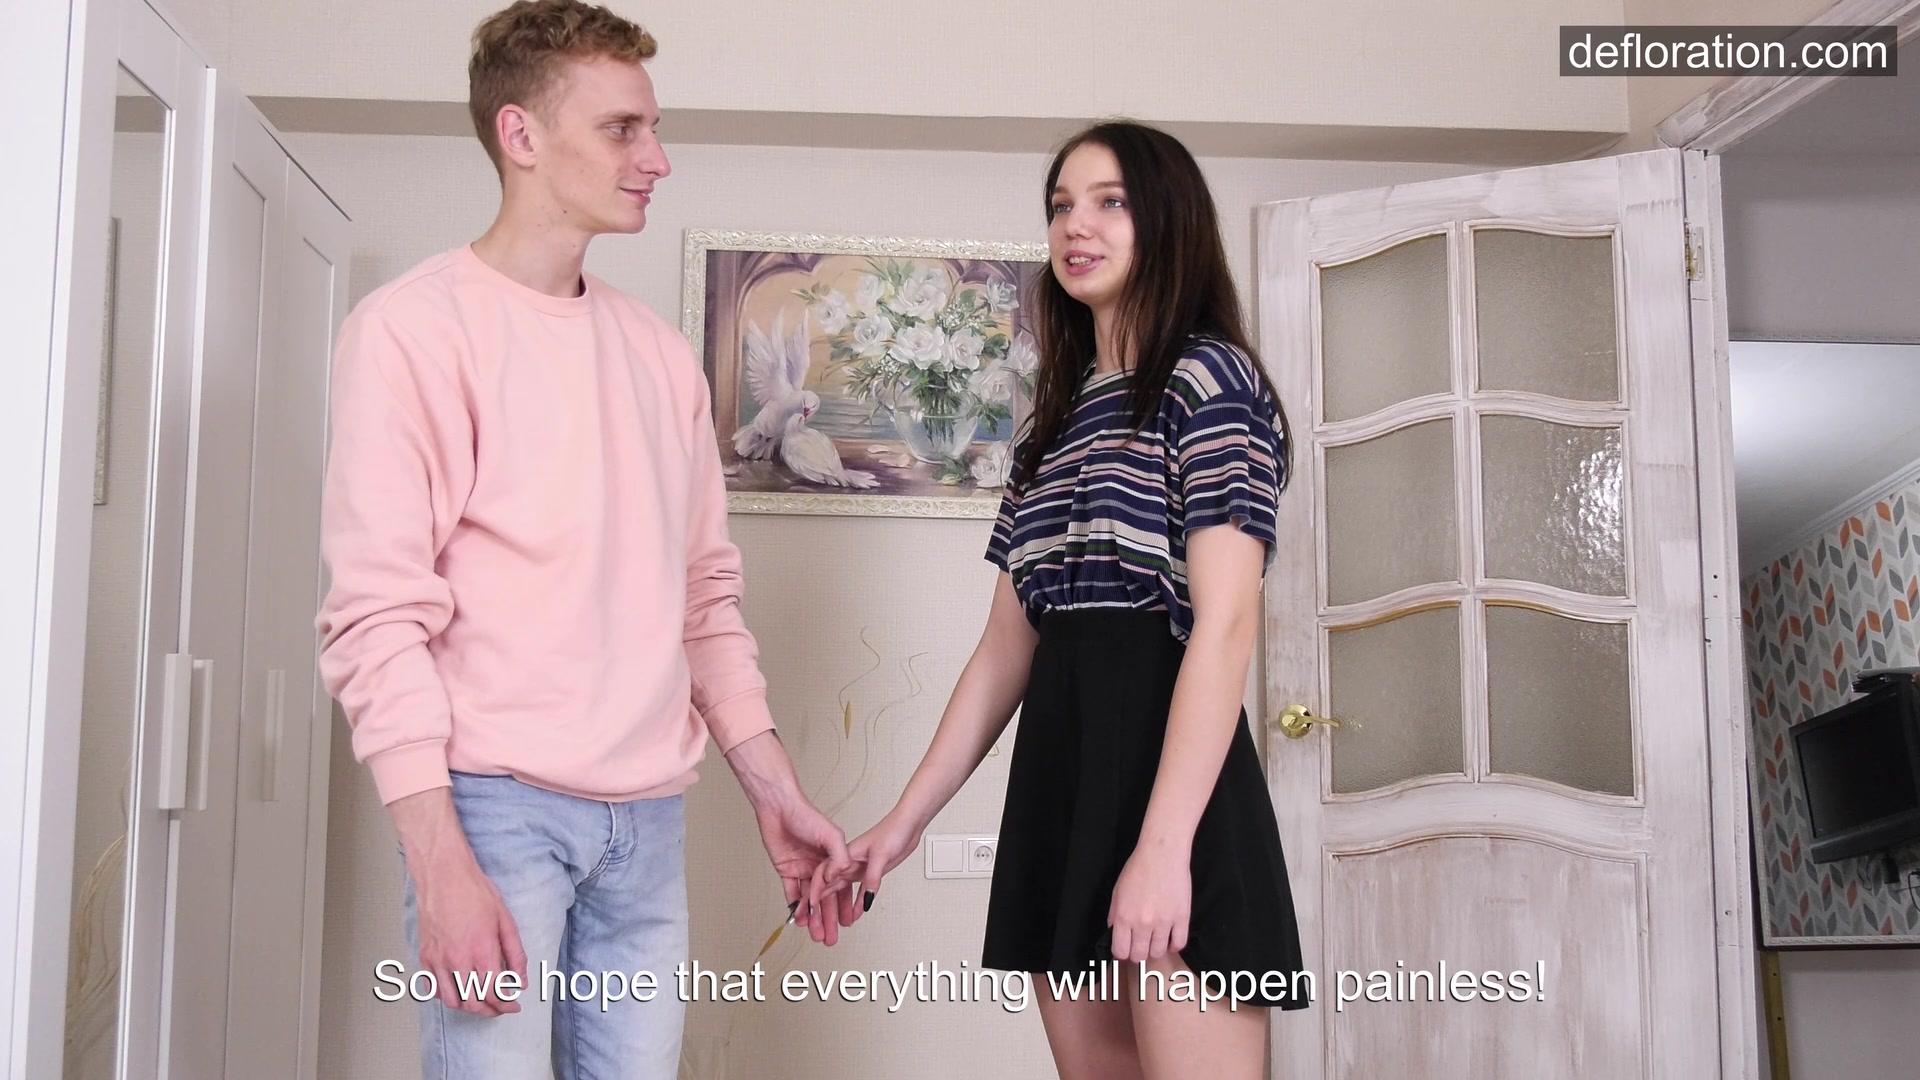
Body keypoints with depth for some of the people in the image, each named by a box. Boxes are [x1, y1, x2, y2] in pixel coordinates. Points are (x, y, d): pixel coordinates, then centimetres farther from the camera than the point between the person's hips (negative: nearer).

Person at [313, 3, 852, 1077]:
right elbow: (377, 613, -10)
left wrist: (776, 789, 13)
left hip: (650, 818, 5)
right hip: (497, 802, -5)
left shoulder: (660, 352, 14)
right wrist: (439, 861, -16)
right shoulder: (416, 324, -4)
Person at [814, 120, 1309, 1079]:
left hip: (1169, 760, -7)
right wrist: (905, 819, 15)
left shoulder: (1208, 375, -2)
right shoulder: (1056, 417, 20)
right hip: (1056, 775, 7)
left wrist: (1163, 846, -21)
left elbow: (1225, 624, -13)